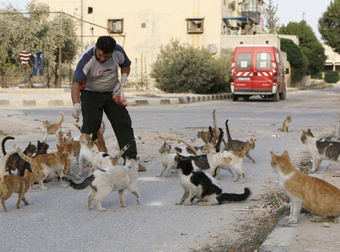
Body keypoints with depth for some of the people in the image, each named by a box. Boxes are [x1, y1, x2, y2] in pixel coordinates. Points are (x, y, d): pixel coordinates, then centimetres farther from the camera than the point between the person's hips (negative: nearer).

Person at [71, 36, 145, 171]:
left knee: (123, 123, -2)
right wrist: (76, 104, -52)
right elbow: (76, 83, -38)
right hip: (91, 94, -3)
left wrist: (124, 77, -14)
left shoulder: (118, 51, -17)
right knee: (91, 126, -16)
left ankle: (131, 159, 1)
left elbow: (125, 65, 7)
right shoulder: (86, 58, -30)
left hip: (113, 92, 4)